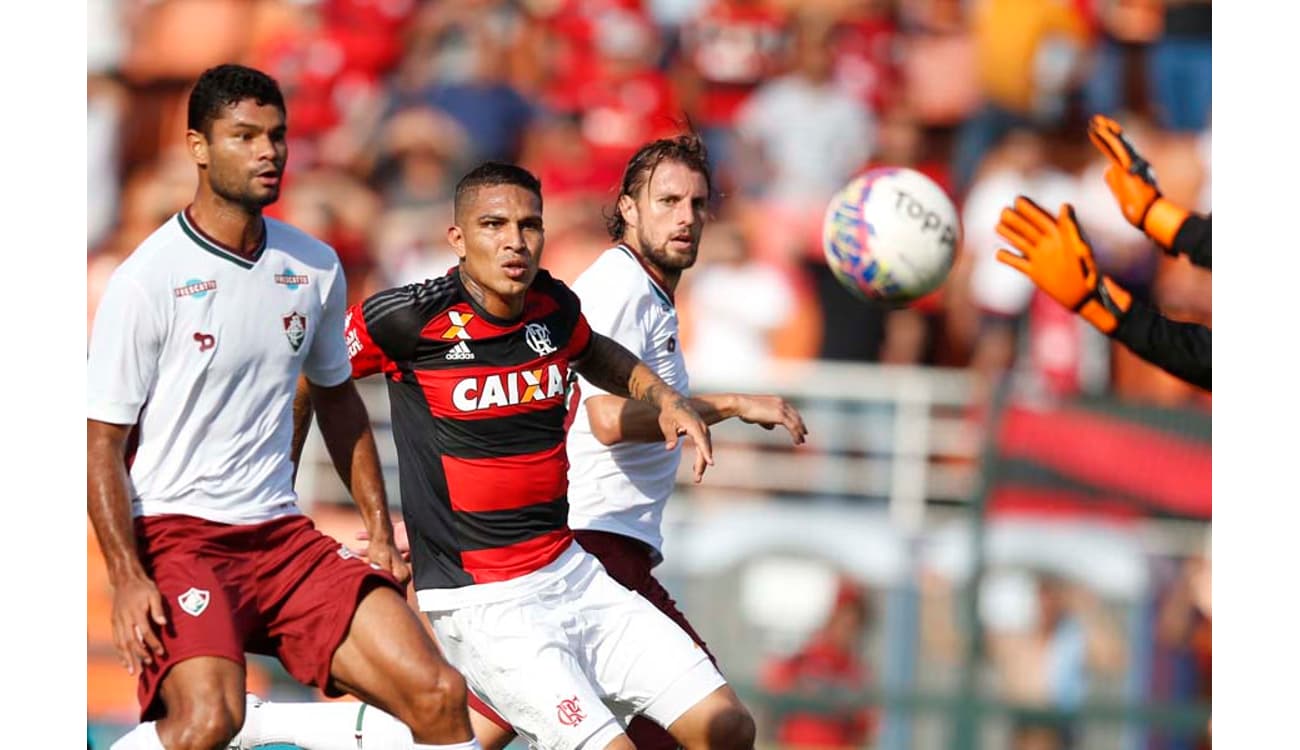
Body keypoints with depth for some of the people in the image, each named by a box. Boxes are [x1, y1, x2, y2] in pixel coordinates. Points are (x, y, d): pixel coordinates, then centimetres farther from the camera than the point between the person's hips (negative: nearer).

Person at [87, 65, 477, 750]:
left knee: (438, 695, -9)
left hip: (284, 536, 6)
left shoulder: (315, 268, 8)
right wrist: (128, 578, -18)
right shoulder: (146, 281, -9)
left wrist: (380, 532, 20)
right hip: (175, 532, -6)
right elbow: (102, 442, -7)